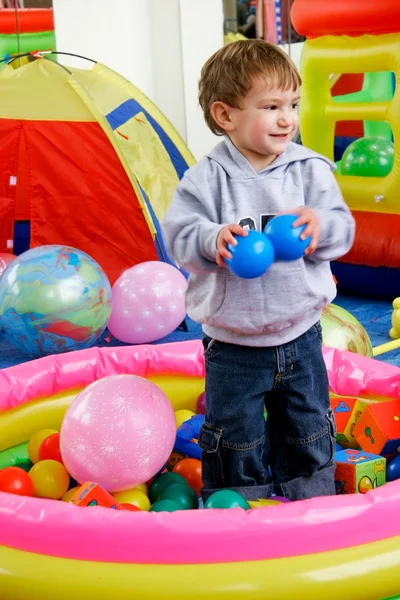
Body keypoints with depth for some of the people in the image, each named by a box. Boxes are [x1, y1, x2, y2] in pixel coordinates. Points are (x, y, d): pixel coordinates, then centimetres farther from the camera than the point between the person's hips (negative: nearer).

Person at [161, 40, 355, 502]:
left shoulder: (311, 169, -4)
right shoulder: (207, 178, -11)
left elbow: (343, 229, -7)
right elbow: (178, 233, -15)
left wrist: (319, 225, -29)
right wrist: (212, 239, -35)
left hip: (300, 336, 3)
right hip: (232, 345, -2)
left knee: (309, 433, 19)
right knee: (234, 439, 11)